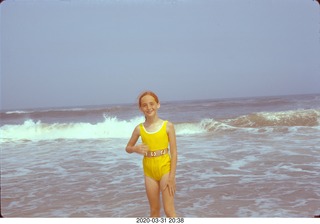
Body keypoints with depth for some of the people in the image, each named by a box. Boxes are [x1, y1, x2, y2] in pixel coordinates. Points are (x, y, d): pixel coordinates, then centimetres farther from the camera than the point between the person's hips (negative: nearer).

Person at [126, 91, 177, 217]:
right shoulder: (139, 129, 0)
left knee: (169, 210, -5)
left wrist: (172, 177, -12)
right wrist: (135, 149, -11)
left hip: (165, 168, -3)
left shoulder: (168, 126, -7)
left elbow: (174, 152, -7)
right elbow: (128, 148, 13)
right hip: (149, 171, 3)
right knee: (154, 210, 13)